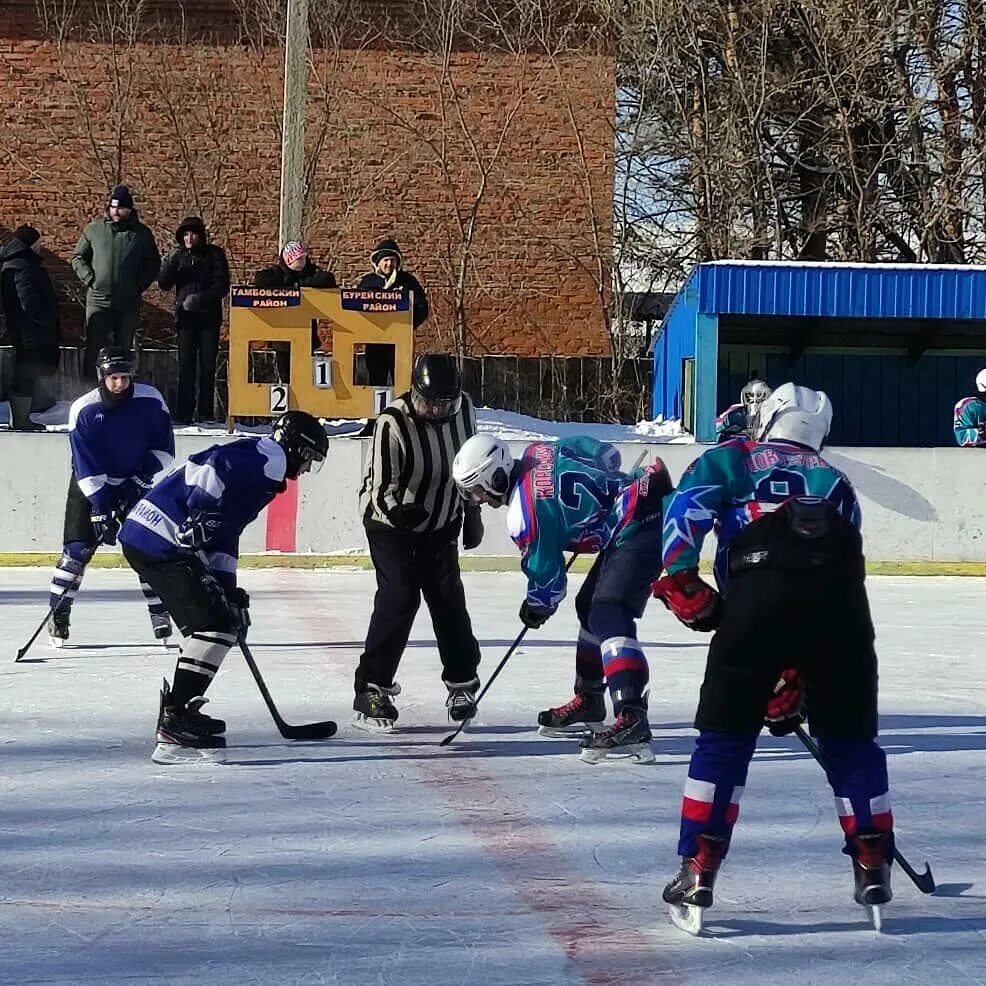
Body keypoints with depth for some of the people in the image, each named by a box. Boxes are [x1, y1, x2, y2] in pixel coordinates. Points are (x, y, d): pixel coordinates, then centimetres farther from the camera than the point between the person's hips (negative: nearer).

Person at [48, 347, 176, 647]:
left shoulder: (151, 402, -15)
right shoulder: (83, 410, -20)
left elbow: (163, 448, -3)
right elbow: (86, 466, -21)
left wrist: (145, 478, -15)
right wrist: (101, 508, -26)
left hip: (134, 484, 2)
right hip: (90, 485, -2)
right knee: (77, 549, -8)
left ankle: (160, 613, 2)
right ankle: (58, 616, 1)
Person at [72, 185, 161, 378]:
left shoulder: (142, 234, 5)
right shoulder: (94, 229, 5)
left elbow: (153, 265, 12)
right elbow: (78, 258, 12)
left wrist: (140, 285, -2)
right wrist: (89, 279, -4)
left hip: (128, 303, 1)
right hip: (98, 300, -1)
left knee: (124, 351, 8)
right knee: (94, 348, -7)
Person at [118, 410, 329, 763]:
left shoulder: (262, 466, 25)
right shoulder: (266, 458, -8)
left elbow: (224, 532, 29)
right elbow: (209, 465, -24)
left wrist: (228, 589, 27)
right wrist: (199, 520, -25)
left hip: (144, 536, 11)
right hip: (162, 542, -11)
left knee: (208, 622, 19)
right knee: (216, 624, -10)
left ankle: (176, 712, 27)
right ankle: (176, 721, -13)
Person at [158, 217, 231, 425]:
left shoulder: (214, 254, 5)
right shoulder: (178, 255, 11)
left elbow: (222, 286, -1)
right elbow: (164, 284, 5)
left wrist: (200, 299, -14)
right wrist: (170, 262, -11)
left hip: (209, 317, -1)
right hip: (186, 317, 1)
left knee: (208, 367, -3)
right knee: (185, 366, -5)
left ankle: (206, 414, 0)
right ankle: (183, 414, -7)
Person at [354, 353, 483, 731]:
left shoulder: (463, 409, -9)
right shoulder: (393, 424, -27)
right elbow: (381, 487, -30)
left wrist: (472, 515, 13)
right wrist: (398, 509, -50)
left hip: (440, 525, 5)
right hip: (391, 524, -5)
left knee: (449, 600, 5)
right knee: (398, 599, -15)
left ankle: (462, 681, 23)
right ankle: (371, 691, -10)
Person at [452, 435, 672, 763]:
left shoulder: (526, 512, -17)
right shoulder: (537, 452, 5)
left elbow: (546, 576, -7)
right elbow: (606, 453, 15)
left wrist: (536, 609, 13)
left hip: (638, 531, -11)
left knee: (608, 617, -21)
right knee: (590, 605, 21)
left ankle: (632, 722, -36)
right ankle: (588, 702, 36)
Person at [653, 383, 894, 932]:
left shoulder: (732, 460, 27)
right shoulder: (837, 484, 35)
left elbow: (688, 505, 5)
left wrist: (683, 581, 2)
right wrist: (793, 680, 34)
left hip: (759, 596, -2)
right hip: (840, 603, 2)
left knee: (725, 738, 10)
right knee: (851, 740, 20)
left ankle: (698, 875, 7)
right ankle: (873, 867, 22)